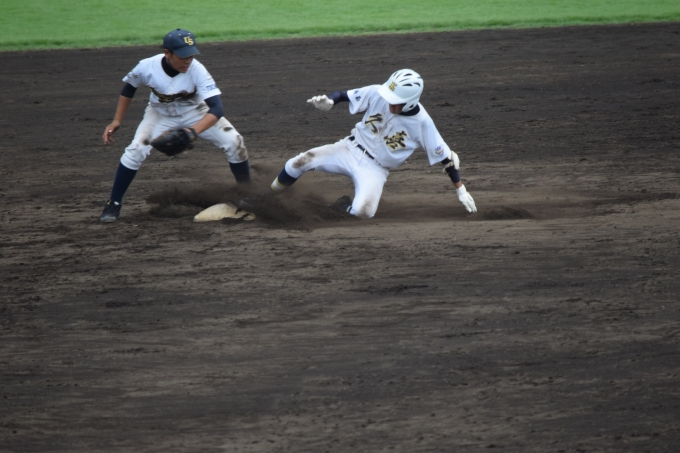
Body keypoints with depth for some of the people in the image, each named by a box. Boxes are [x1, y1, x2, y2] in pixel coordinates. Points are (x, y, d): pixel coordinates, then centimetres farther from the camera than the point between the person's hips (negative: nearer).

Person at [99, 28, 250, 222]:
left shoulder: (197, 70, -34)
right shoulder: (147, 67, -29)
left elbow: (216, 108, -41)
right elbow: (129, 88, -5)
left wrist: (193, 131, -57)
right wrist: (116, 122, -7)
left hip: (194, 113, 0)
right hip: (161, 114, 0)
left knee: (233, 142, -15)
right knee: (135, 151, -21)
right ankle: (113, 205, -5)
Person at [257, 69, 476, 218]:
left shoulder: (421, 123, -20)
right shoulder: (377, 94, -16)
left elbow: (444, 157, -12)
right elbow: (343, 95, -6)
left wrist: (460, 189, -10)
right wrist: (328, 101, -29)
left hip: (375, 169, -2)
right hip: (351, 150, 2)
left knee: (362, 212, -29)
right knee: (300, 161, -15)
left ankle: (344, 206, 8)